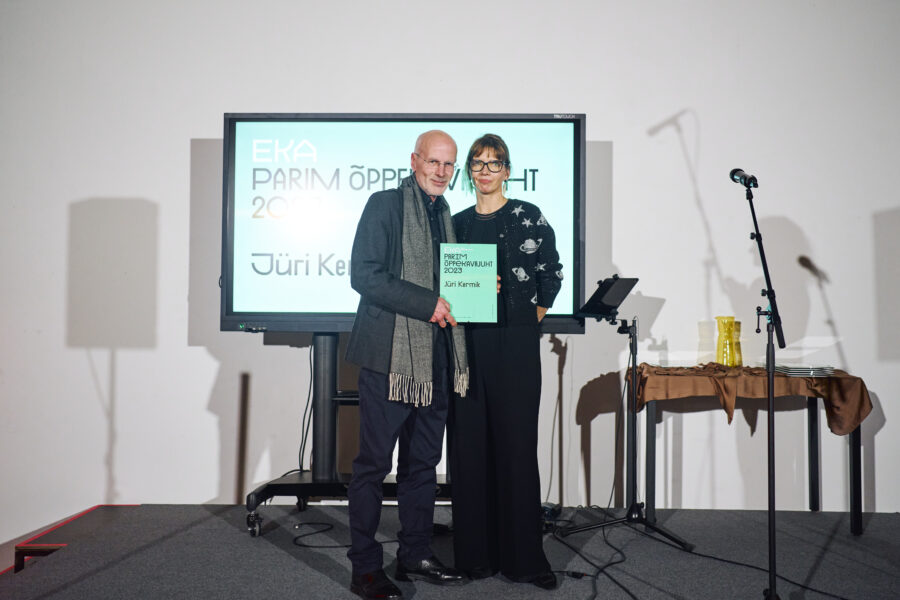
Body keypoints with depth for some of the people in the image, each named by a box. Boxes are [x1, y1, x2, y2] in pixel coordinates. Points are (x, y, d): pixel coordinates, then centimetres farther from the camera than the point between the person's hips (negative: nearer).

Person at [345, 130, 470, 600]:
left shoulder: (445, 216, 19)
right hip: (390, 354, -7)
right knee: (374, 463, -1)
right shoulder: (384, 205, -3)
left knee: (423, 462, 13)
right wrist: (428, 304, -16)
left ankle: (415, 556, 24)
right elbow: (364, 274, -13)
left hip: (436, 358, 7)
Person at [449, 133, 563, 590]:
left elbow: (551, 276, 6)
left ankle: (522, 556, 8)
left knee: (516, 444, -2)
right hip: (467, 343, 4)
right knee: (469, 444, 5)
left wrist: (530, 322, 4)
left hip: (515, 346, -3)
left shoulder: (528, 217, 3)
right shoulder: (458, 223, 13)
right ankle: (476, 553, 16)